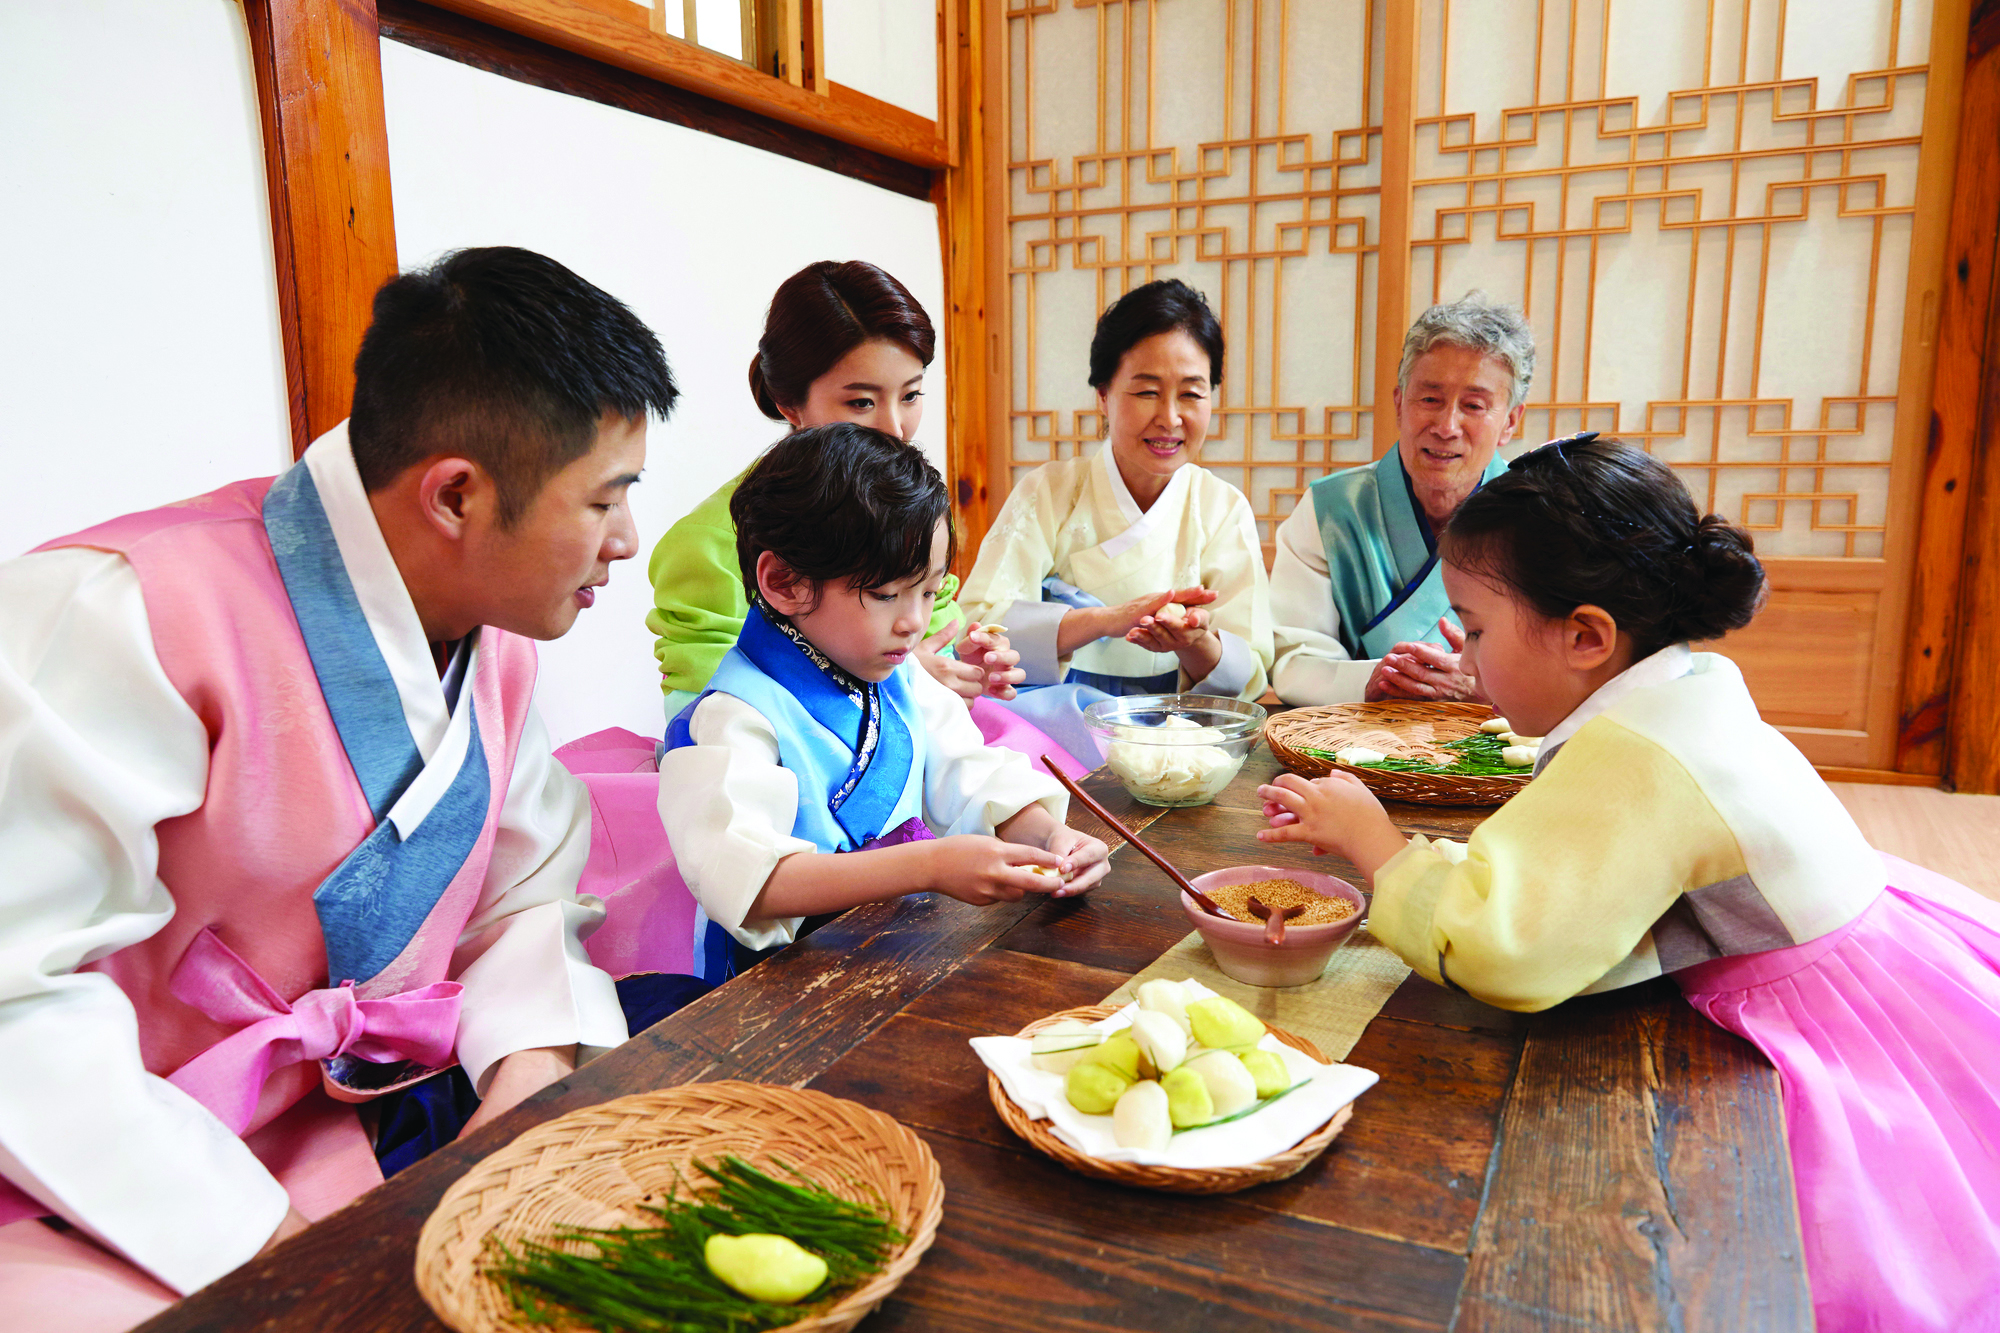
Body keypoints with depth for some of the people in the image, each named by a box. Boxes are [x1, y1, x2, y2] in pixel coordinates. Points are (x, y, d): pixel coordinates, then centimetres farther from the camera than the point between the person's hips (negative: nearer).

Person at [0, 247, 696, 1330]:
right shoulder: (122, 621, -26)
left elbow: (527, 892, 7)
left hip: (317, 1148, 6)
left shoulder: (494, 630, -2)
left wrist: (533, 1065, -12)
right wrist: (262, 1239, -22)